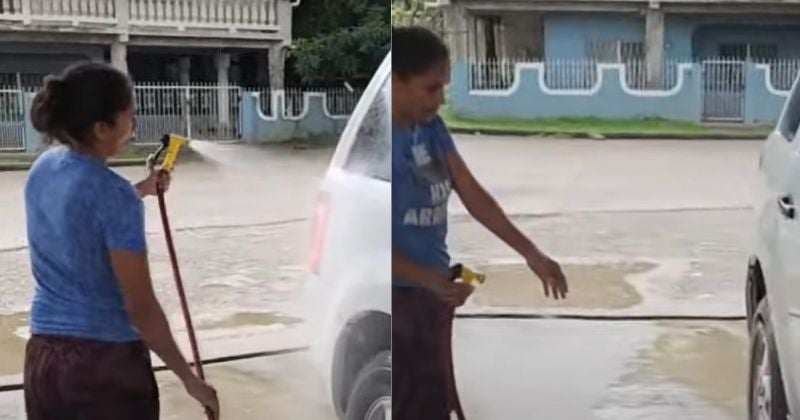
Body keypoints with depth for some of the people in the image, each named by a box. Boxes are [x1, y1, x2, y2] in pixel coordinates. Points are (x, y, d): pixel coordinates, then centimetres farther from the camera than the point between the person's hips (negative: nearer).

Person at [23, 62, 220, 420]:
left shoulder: (44, 169, 2)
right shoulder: (115, 195, -19)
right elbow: (141, 308, -16)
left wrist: (140, 191, 30)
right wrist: (189, 378, -9)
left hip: (43, 356, 7)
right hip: (106, 362, -7)